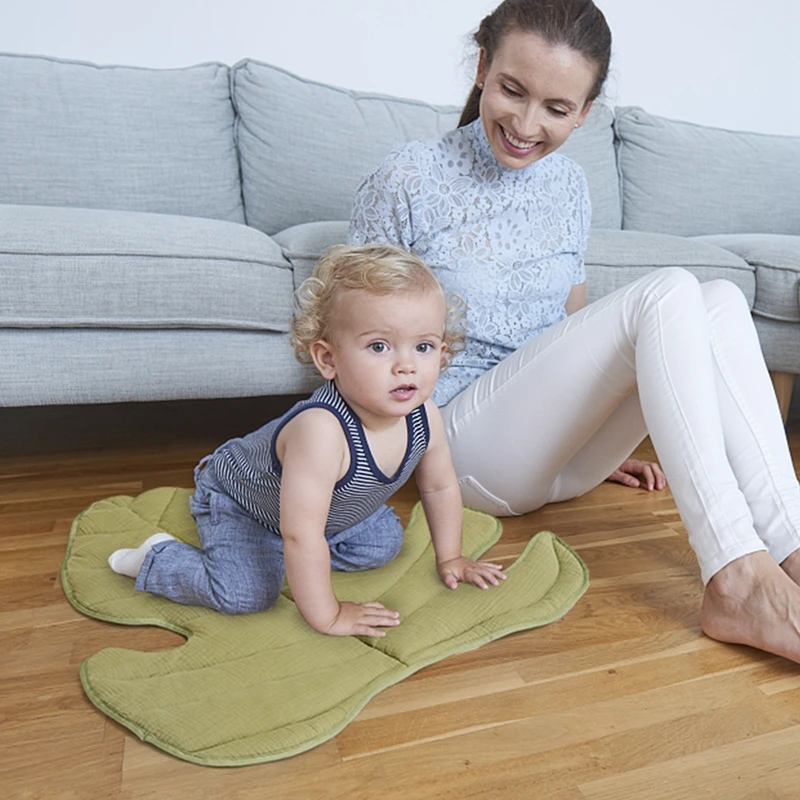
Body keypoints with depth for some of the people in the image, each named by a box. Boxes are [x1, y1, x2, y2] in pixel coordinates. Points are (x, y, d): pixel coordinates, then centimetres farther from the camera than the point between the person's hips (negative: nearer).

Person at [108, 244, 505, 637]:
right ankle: (157, 557, 5)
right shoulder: (320, 430, -45)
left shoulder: (424, 417, -22)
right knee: (246, 593, -22)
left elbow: (440, 487, -2)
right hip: (236, 497, -7)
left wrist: (449, 558, 6)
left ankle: (280, 553, 20)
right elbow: (301, 535, -41)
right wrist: (327, 616, -29)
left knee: (385, 541, 6)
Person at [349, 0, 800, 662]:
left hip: (557, 448, 6)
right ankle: (737, 580, -29)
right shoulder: (409, 180, -7)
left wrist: (602, 445, 20)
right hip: (467, 445, -6)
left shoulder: (568, 186, 11)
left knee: (721, 301, -15)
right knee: (666, 292, -24)